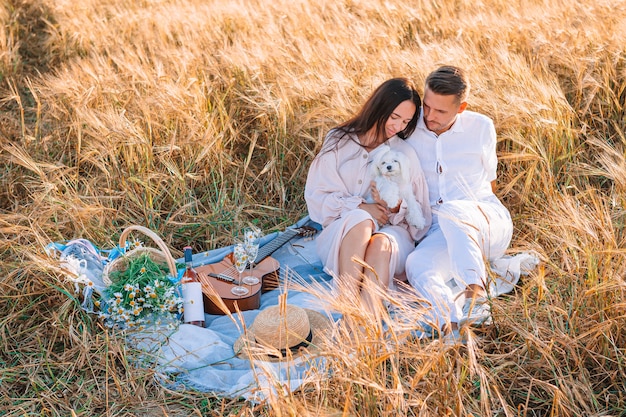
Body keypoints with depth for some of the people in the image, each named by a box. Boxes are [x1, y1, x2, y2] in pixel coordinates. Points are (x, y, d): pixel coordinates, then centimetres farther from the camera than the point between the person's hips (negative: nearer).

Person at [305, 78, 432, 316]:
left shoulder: (405, 154, 10)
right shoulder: (338, 142, 9)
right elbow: (315, 196, 2)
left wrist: (396, 207, -14)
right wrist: (359, 206, -12)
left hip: (390, 231, 1)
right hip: (340, 236, 0)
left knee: (380, 244, -36)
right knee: (360, 220, -36)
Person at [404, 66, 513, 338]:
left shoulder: (481, 127, 5)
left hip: (489, 224, -1)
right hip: (439, 233, 1)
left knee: (452, 211, -38)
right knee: (417, 265, -34)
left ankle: (475, 293, -42)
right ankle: (453, 329, -52)